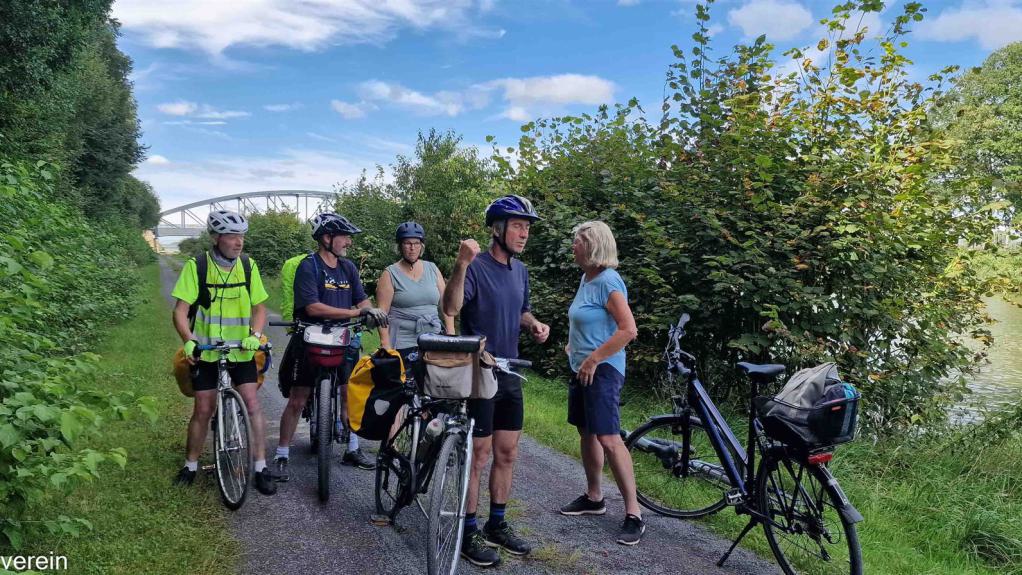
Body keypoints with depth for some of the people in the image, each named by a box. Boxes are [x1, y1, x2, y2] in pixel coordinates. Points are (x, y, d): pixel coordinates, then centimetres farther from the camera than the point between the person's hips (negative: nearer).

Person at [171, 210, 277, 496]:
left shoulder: (248, 266, -2)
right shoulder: (196, 266, -10)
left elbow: (259, 307, 1)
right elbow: (180, 310, -11)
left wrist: (255, 335, -17)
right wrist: (188, 341, -27)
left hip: (241, 350, 1)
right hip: (206, 351, -1)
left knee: (252, 403, -7)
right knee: (203, 409, 4)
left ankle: (261, 467, 1)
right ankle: (190, 466, 24)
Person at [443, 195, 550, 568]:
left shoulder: (520, 270, 9)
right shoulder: (476, 267, -15)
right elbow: (451, 308, -30)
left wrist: (535, 325, 1)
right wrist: (462, 264, -43)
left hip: (510, 375, 7)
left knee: (507, 454, 13)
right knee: (478, 455, 1)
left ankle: (497, 525, 27)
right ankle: (469, 532, 14)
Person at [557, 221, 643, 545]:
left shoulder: (608, 282, -16)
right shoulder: (586, 278, 11)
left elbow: (628, 330, -23)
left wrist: (593, 359, -20)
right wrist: (574, 345, 14)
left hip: (601, 370, -10)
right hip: (581, 368, 10)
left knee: (608, 438, -13)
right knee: (586, 433, 16)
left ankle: (634, 514, -7)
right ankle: (593, 498, 30)